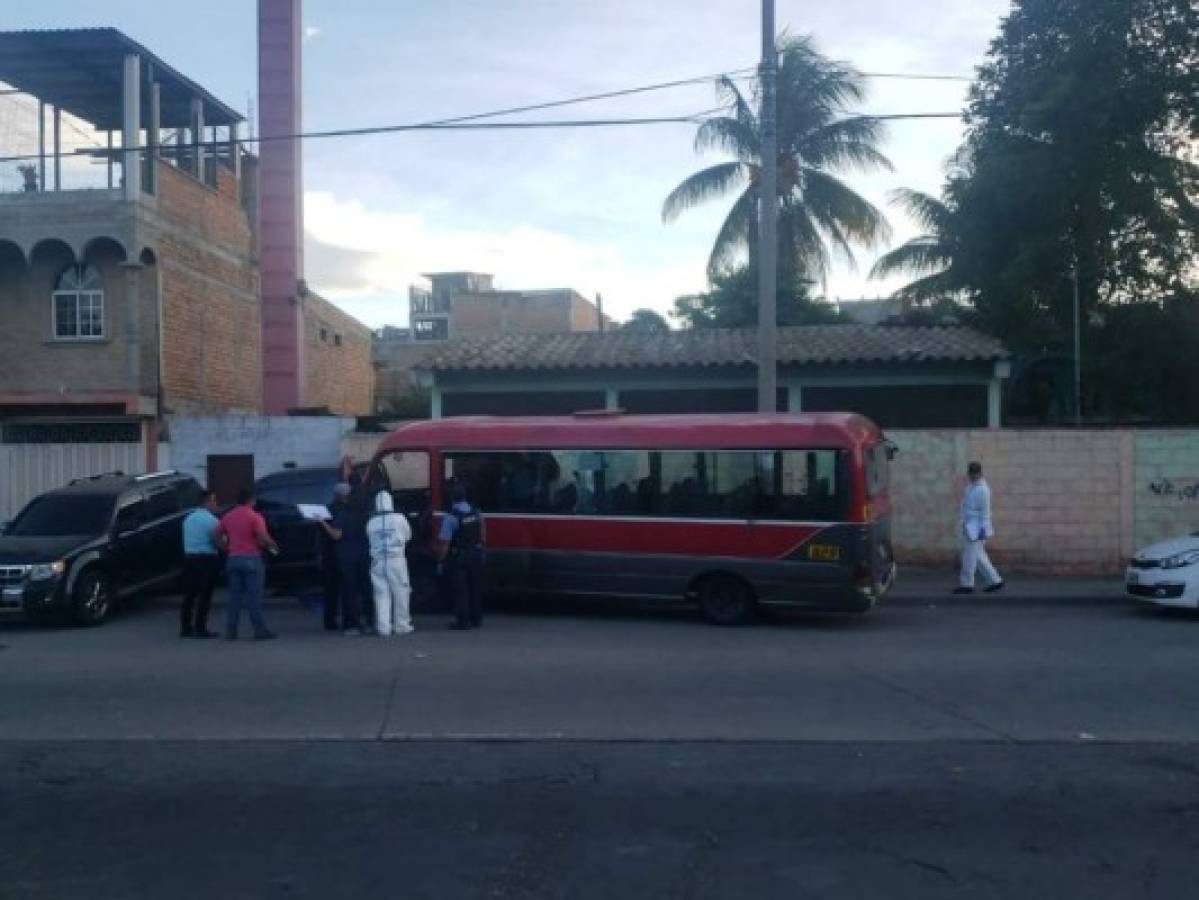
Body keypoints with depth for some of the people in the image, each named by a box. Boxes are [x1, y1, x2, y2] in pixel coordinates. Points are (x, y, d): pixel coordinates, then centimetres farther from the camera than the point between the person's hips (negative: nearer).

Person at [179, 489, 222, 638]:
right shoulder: (211, 520, -12)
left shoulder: (189, 518, 14)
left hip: (189, 557, 7)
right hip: (207, 559, -7)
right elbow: (218, 540, -13)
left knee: (189, 594, 10)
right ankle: (200, 629, -4)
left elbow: (187, 540, 17)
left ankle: (185, 628, 12)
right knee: (204, 595, -3)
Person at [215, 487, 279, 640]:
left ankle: (230, 630, 9)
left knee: (234, 596, 9)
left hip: (234, 559, 5)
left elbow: (217, 536, 11)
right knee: (254, 596, -3)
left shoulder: (228, 516, 9)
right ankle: (260, 630, -1)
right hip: (251, 559, -5)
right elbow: (263, 538, -17)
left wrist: (228, 549, 18)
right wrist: (273, 545, 0)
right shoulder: (255, 517, -10)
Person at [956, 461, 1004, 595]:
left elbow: (985, 511, -17)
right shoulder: (971, 486, 12)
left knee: (969, 556, -2)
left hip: (976, 528, -9)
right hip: (969, 527, 9)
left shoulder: (983, 489, -16)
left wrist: (983, 530, -19)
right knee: (978, 556, 12)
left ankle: (967, 585, 7)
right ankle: (995, 581, 17)